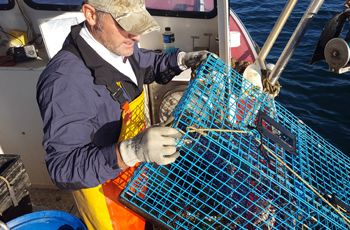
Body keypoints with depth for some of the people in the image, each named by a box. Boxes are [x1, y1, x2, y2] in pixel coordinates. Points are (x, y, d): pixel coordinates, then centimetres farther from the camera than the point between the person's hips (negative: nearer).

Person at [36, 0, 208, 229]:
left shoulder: (118, 45, -11)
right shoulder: (66, 80, -36)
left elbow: (149, 64, 12)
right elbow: (63, 169, -34)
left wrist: (181, 59, -7)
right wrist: (131, 151, -49)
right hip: (103, 186, -7)